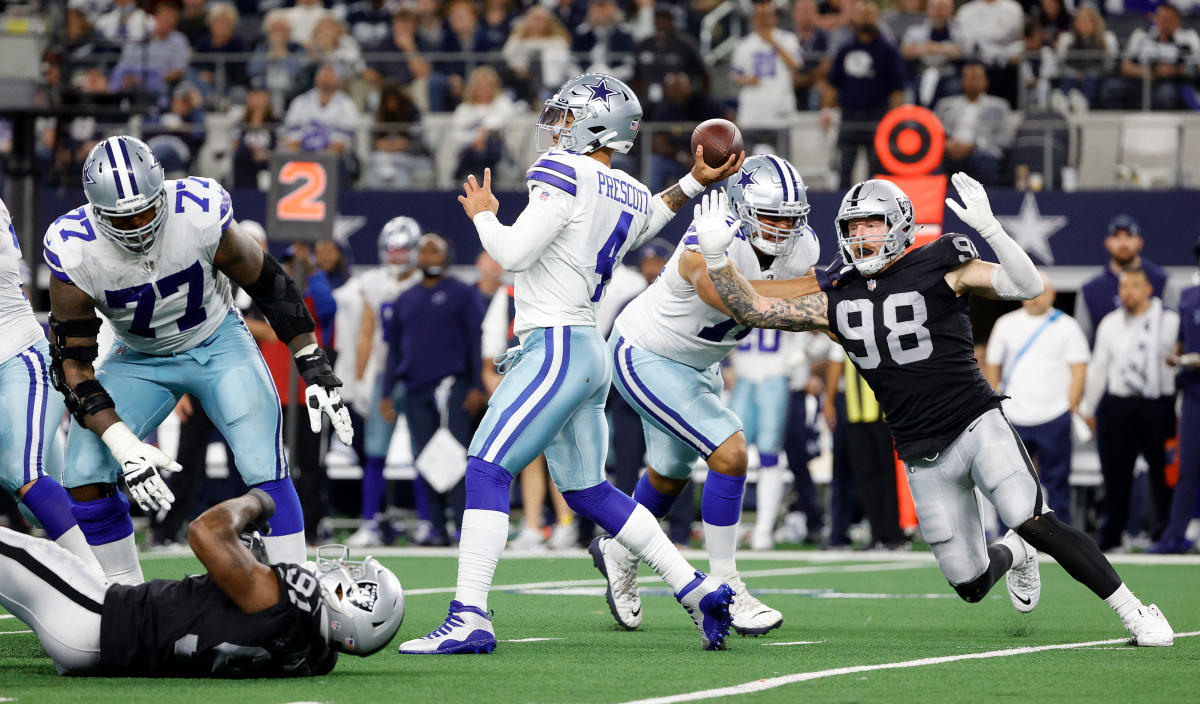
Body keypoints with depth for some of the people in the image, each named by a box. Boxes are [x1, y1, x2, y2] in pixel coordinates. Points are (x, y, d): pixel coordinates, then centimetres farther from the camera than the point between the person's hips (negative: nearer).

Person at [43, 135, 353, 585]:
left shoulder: (200, 216, -29)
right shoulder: (74, 250, -27)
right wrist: (125, 447, -31)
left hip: (216, 344, -1)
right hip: (139, 358, 1)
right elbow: (73, 363, -21)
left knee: (265, 469, -18)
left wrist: (316, 372, -14)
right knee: (84, 478, -12)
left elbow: (269, 286, -12)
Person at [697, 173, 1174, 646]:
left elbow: (1028, 287, -15)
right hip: (924, 457, 5)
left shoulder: (939, 269, -6)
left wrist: (987, 226, -27)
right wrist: (716, 258, -3)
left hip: (976, 425, -4)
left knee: (1035, 524, -26)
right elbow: (755, 311, 9)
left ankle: (1134, 612, -16)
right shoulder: (836, 302, 7)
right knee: (971, 586, 4)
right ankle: (1012, 554, 40)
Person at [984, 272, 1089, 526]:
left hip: (1054, 418, -2)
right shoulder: (1006, 324, 11)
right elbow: (992, 367, 15)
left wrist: (1071, 406, -7)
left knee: (1056, 482, -1)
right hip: (1013, 418, 2)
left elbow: (1079, 369, 2)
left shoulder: (1066, 326, 4)